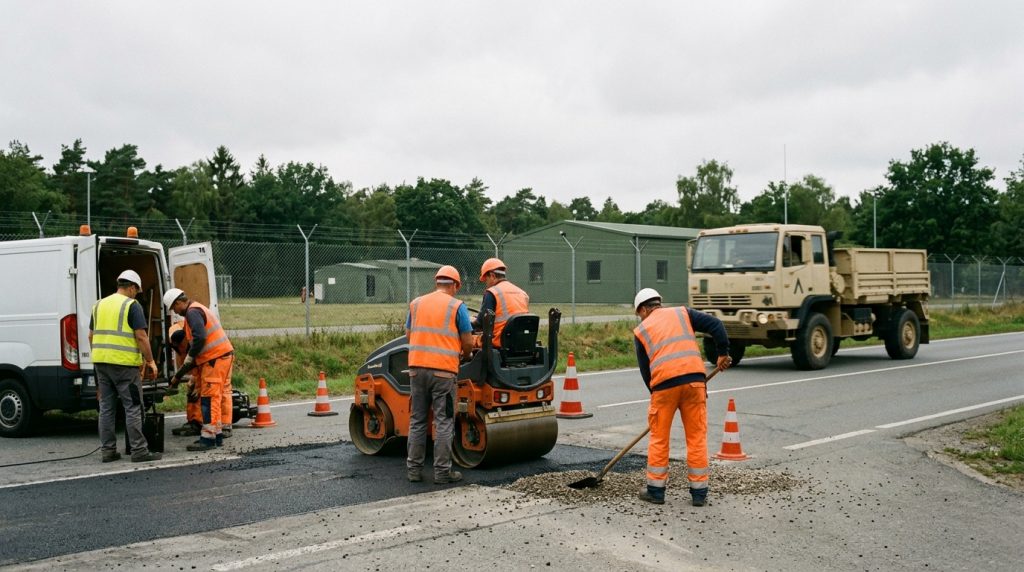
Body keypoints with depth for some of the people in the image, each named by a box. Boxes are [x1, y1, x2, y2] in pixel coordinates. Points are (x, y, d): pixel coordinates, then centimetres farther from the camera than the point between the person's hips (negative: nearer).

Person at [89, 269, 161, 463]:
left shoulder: (99, 305, 15)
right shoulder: (132, 305, -6)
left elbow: (91, 335, 19)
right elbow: (141, 336, -12)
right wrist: (150, 361, -5)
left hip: (101, 362, 7)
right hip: (124, 363, -7)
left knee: (106, 408, 11)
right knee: (133, 408, -2)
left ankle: (108, 450, 13)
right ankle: (139, 451, -2)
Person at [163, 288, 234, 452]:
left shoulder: (193, 312, -10)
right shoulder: (198, 310, 23)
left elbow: (199, 338, -25)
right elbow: (197, 339, 25)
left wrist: (188, 359, -10)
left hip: (215, 358, -10)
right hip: (221, 357, 10)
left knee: (209, 399, -8)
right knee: (213, 398, 15)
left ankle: (208, 438, -6)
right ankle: (216, 435, 20)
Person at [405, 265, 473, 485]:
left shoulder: (416, 304, 10)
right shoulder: (456, 306, -2)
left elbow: (409, 335, 15)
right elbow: (467, 342, -2)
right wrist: (465, 355, 19)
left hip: (417, 367, 4)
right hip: (444, 370, -4)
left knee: (417, 420, 11)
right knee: (443, 422, 2)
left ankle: (414, 468, 14)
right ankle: (442, 471, 3)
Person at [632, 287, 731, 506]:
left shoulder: (641, 330, 16)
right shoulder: (682, 313, 18)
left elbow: (645, 369, 13)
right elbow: (715, 325, 6)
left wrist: (655, 392, 23)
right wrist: (723, 353, 12)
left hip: (663, 384, -1)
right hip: (694, 378, 1)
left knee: (659, 439, 12)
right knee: (697, 437, 8)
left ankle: (656, 490, 17)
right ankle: (699, 493, 12)